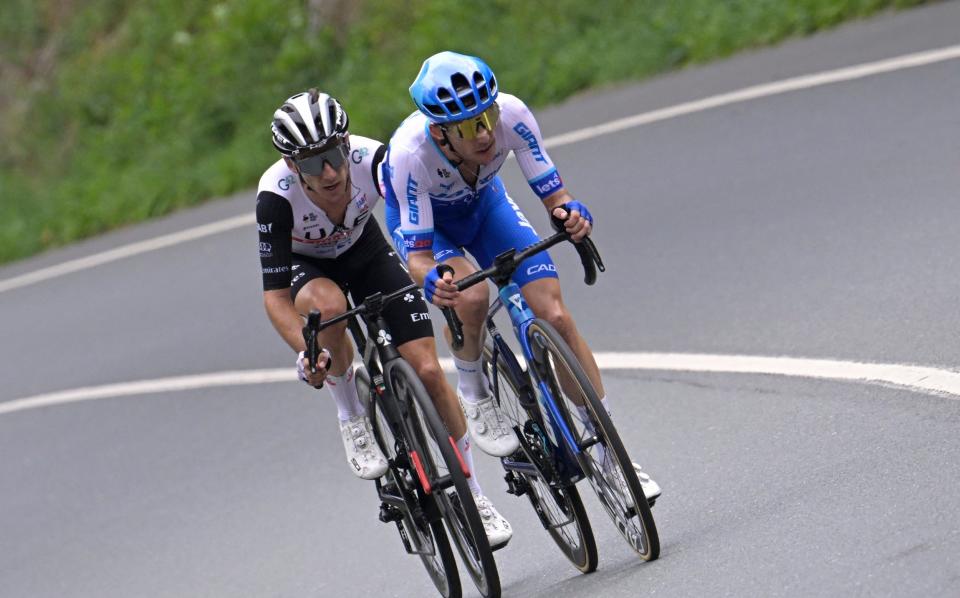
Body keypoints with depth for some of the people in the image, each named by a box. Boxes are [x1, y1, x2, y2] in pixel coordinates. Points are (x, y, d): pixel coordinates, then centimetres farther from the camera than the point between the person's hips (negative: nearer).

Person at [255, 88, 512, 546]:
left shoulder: (370, 158, -33)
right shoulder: (276, 195, -35)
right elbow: (275, 296, -33)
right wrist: (310, 352, -48)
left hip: (365, 252, 2)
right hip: (306, 267, -2)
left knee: (427, 369, -9)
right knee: (330, 306, -39)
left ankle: (472, 494, 9)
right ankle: (351, 417, -13)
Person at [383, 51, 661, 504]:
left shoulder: (510, 114, -34)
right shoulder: (410, 152, -40)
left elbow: (553, 195, -25)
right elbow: (418, 256, -35)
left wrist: (571, 212, -48)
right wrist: (431, 280, -57)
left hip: (485, 204, 3)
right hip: (422, 221, -3)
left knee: (556, 315, -12)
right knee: (471, 296, -34)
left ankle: (610, 455, -2)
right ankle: (472, 393, -3)